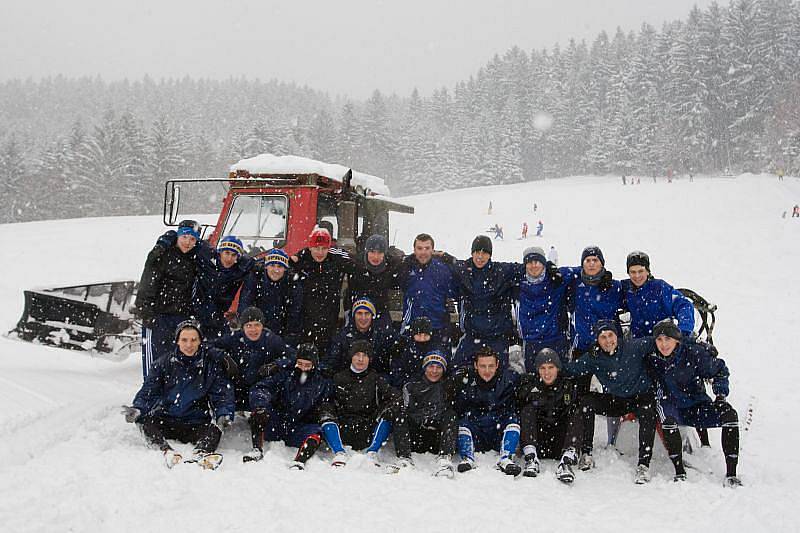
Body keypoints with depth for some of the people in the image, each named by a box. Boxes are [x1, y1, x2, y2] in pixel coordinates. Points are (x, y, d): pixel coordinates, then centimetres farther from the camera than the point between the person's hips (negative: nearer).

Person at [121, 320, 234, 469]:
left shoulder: (211, 363, 3)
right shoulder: (164, 363, 7)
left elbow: (223, 393, 1)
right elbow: (148, 391, 4)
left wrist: (224, 414, -19)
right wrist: (137, 408, -16)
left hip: (196, 424, -1)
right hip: (166, 421, 1)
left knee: (215, 429, -30)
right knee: (144, 420, -27)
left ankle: (200, 454, -57)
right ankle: (166, 451, -50)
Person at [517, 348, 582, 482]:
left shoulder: (568, 386, 4)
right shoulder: (529, 384, 4)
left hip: (560, 446, 0)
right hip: (535, 442, 0)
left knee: (576, 413, -19)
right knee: (528, 409, -18)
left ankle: (566, 460, -38)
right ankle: (531, 457, -32)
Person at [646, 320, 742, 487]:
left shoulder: (694, 353, -16)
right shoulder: (652, 360, -12)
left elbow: (720, 370, -1)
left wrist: (721, 394, -11)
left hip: (698, 406, 0)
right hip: (674, 409, 0)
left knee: (729, 414, -24)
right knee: (664, 403, -34)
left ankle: (731, 474, -18)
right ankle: (679, 471, -30)